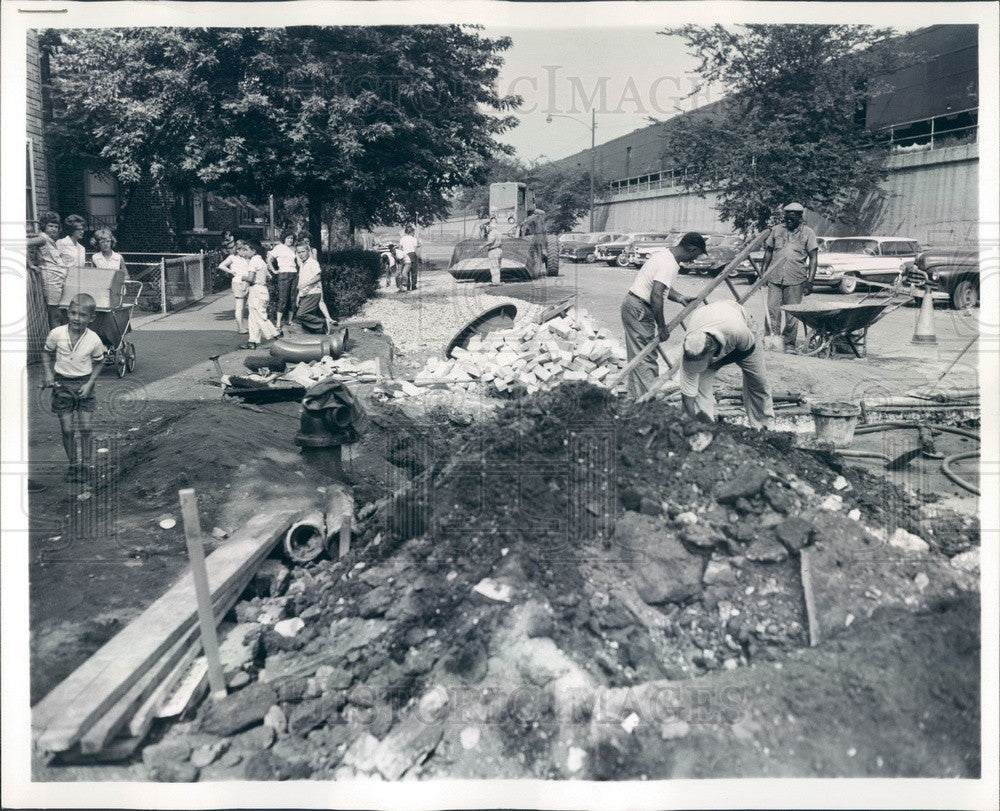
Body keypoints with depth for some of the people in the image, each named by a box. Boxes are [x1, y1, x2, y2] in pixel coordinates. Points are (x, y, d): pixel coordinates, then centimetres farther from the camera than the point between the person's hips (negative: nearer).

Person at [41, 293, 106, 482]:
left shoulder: (94, 340, -12)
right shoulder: (57, 334, -11)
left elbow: (98, 363, 3)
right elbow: (46, 353, 7)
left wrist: (90, 384, -7)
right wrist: (48, 374, -6)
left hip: (84, 384, 0)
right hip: (62, 384, 0)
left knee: (86, 429, 1)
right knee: (67, 430, 3)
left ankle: (86, 465, 17)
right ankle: (73, 464, 18)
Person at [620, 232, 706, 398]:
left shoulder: (664, 254, 11)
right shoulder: (670, 265, -20)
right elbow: (656, 296, -29)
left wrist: (681, 299, 14)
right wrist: (662, 327, -22)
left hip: (632, 305, 10)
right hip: (638, 310, -10)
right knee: (646, 357, -7)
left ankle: (637, 397, 20)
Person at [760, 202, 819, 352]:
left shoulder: (808, 233, 3)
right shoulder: (777, 230, 10)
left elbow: (813, 258, 1)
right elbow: (768, 251, 17)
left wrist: (810, 281, -6)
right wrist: (763, 272, 10)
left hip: (795, 280, -2)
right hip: (774, 278, 2)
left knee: (792, 314, 2)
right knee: (772, 311, -3)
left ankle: (789, 344, 11)